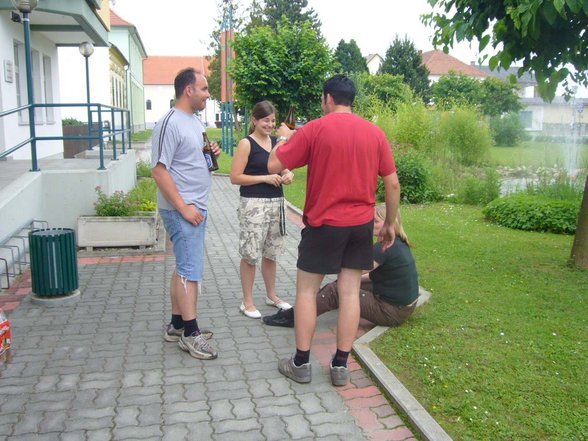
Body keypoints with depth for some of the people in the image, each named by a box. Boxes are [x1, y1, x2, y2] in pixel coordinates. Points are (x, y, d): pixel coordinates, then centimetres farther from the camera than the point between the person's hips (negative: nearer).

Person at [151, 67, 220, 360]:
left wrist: (211, 153, 4)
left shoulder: (195, 121, 14)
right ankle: (190, 334, 5)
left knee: (184, 268, 14)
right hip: (181, 210, -9)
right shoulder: (170, 124, -15)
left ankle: (176, 325, 25)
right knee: (191, 271, -5)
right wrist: (184, 207, -21)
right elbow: (159, 171, -20)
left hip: (196, 208, 10)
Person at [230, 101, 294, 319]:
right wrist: (265, 178, -18)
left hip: (276, 203, 6)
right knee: (250, 254, 1)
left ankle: (271, 295, 31)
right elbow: (235, 177, -12)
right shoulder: (246, 143, -7)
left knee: (271, 253, 15)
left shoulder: (277, 142, 11)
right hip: (253, 204, -6)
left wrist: (287, 175, -3)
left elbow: (284, 168, 21)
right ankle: (247, 302, 13)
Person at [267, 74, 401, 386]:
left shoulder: (314, 129, -9)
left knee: (306, 290, 10)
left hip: (323, 223, -3)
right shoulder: (375, 133, 3)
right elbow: (392, 184, 3)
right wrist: (390, 223, 14)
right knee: (350, 292, 9)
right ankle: (341, 366, 17)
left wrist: (284, 138, 13)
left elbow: (273, 166, -6)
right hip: (361, 225, 4)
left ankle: (301, 364, 16)